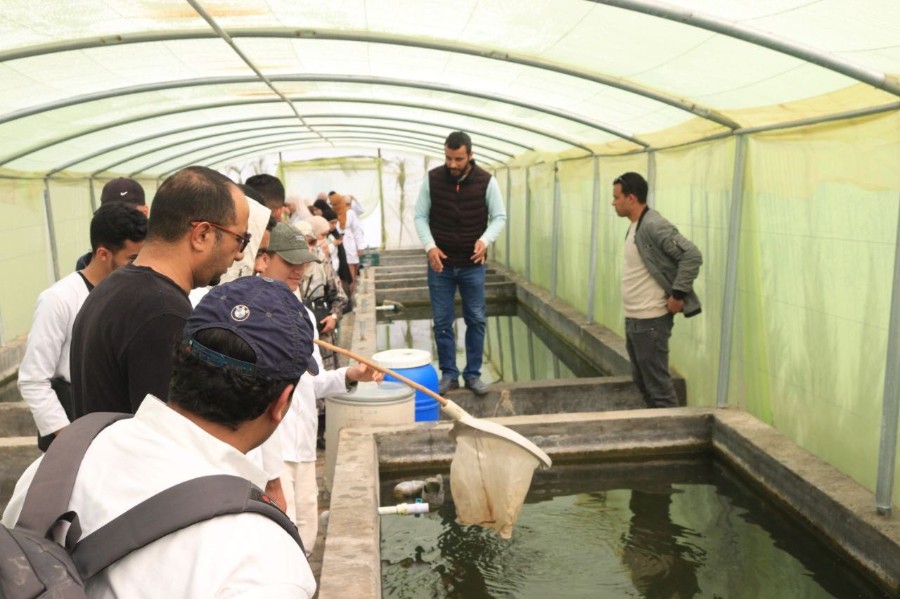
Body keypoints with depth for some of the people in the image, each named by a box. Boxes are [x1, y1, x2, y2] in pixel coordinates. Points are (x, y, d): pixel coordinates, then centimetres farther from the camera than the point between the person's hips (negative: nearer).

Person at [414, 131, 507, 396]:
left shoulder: (486, 181, -8)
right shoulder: (432, 179, -5)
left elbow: (499, 216, -1)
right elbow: (420, 216, 1)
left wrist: (486, 239, -19)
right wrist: (430, 246, -14)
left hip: (472, 265, 0)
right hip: (440, 264, 1)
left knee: (476, 320, 5)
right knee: (442, 322, 5)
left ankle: (473, 373, 19)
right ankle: (449, 374, 18)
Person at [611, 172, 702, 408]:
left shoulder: (654, 226, -18)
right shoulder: (635, 226, 11)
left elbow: (692, 256, -23)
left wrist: (678, 294, -20)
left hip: (650, 321, -10)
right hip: (633, 320, 10)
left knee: (657, 383, -2)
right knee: (641, 380, 18)